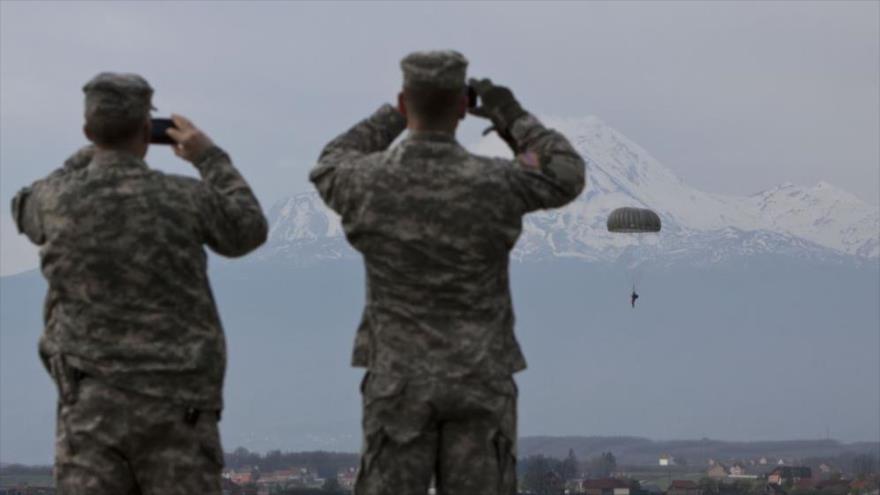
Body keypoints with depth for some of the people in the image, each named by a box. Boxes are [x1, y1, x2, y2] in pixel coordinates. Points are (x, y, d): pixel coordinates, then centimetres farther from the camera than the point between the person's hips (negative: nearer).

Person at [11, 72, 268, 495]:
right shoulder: (183, 199, -4)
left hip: (92, 400, 1)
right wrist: (210, 158, 22)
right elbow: (249, 231, 16)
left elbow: (28, 212, 24)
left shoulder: (59, 198, -2)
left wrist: (91, 156, 29)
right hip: (178, 406, 0)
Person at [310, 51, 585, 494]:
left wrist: (395, 115, 20)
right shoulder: (493, 184, -13)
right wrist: (515, 117, 17)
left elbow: (330, 170, 18)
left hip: (399, 379, 1)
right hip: (480, 381, -1)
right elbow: (567, 177, 8)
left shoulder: (371, 182, -10)